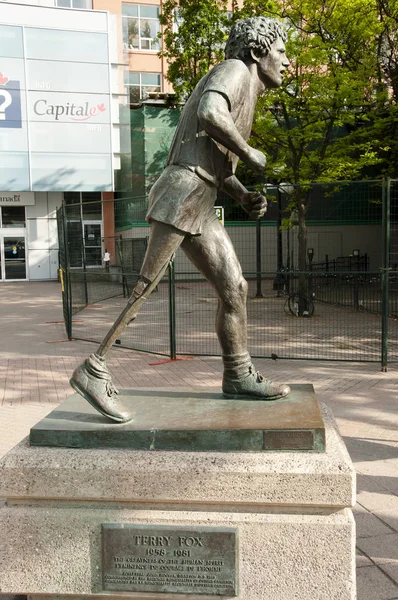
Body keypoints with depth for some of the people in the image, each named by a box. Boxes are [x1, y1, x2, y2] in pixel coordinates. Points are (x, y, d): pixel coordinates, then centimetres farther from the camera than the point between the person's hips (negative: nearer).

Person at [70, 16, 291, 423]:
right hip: (181, 194, -9)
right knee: (147, 287, -10)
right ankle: (94, 370, -5)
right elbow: (209, 114, -23)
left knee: (234, 288, 6)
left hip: (199, 207, 9)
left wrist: (246, 198, 12)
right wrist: (250, 154, -9)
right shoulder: (234, 69, 0)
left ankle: (238, 377, 13)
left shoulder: (241, 99, 28)